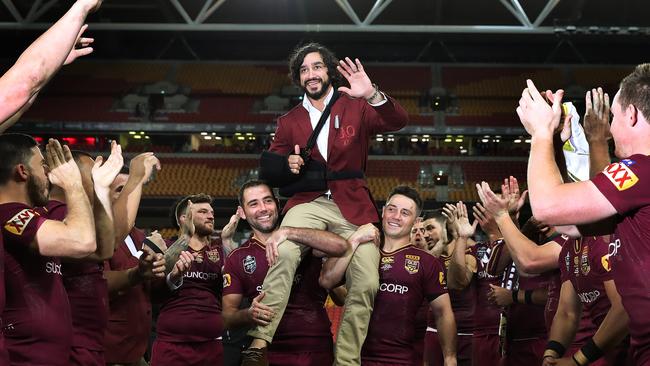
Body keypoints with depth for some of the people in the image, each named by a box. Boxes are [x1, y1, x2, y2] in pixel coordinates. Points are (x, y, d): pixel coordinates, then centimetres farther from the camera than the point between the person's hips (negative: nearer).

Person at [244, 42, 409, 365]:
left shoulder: (356, 108, 8)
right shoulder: (289, 121, 15)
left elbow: (398, 122, -7)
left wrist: (373, 96, -27)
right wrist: (286, 165, -5)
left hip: (352, 206, 0)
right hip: (308, 203, 0)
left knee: (366, 284, -16)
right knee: (284, 253, -31)